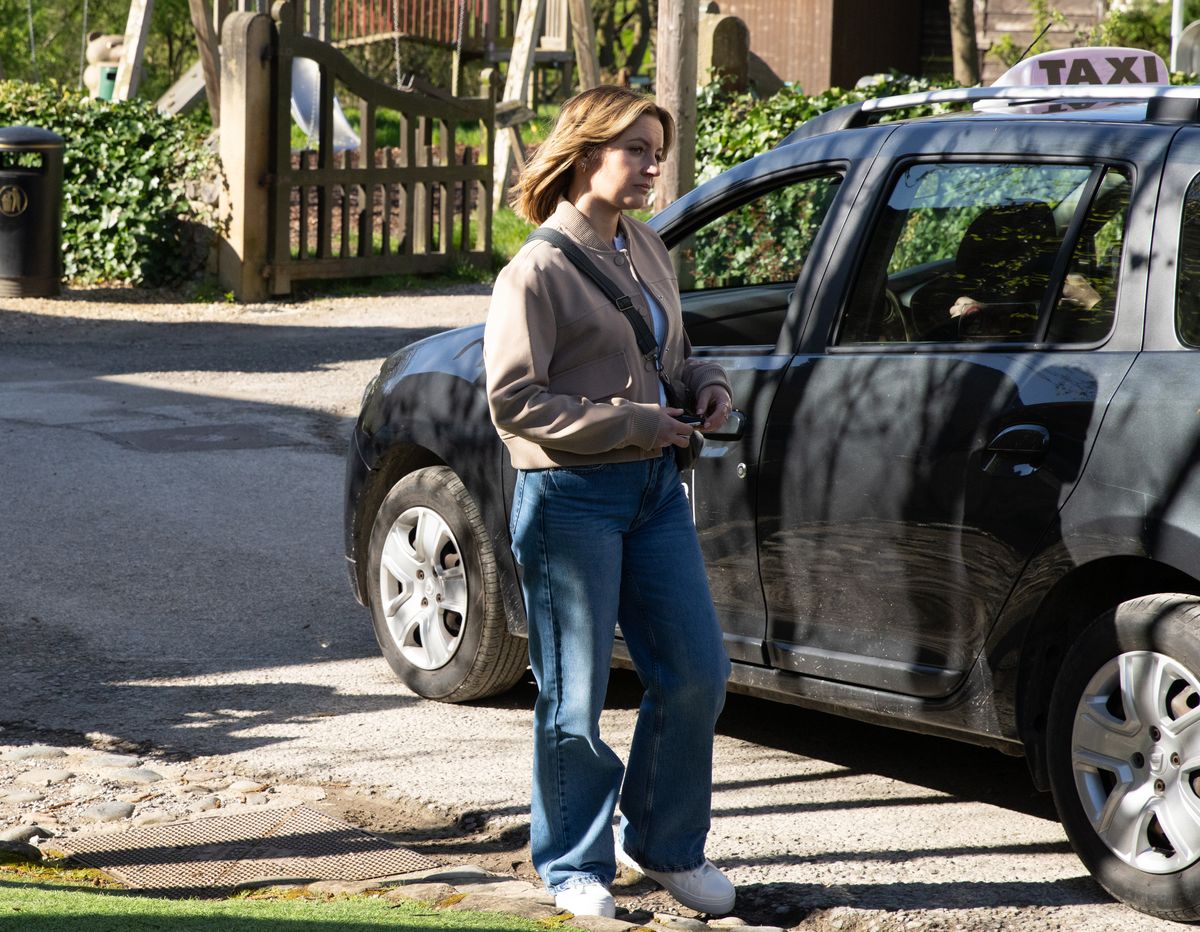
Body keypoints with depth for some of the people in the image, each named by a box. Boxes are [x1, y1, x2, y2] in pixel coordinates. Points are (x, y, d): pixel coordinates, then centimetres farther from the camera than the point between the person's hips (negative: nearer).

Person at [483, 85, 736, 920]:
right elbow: (513, 401, -15)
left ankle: (668, 847, 25)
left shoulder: (648, 251, 11)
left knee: (698, 672, 8)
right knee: (575, 697, 2)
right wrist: (630, 423, -18)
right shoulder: (538, 271, -12)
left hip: (656, 487, 7)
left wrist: (704, 382, 3)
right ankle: (576, 867, 17)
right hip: (573, 498, -7)